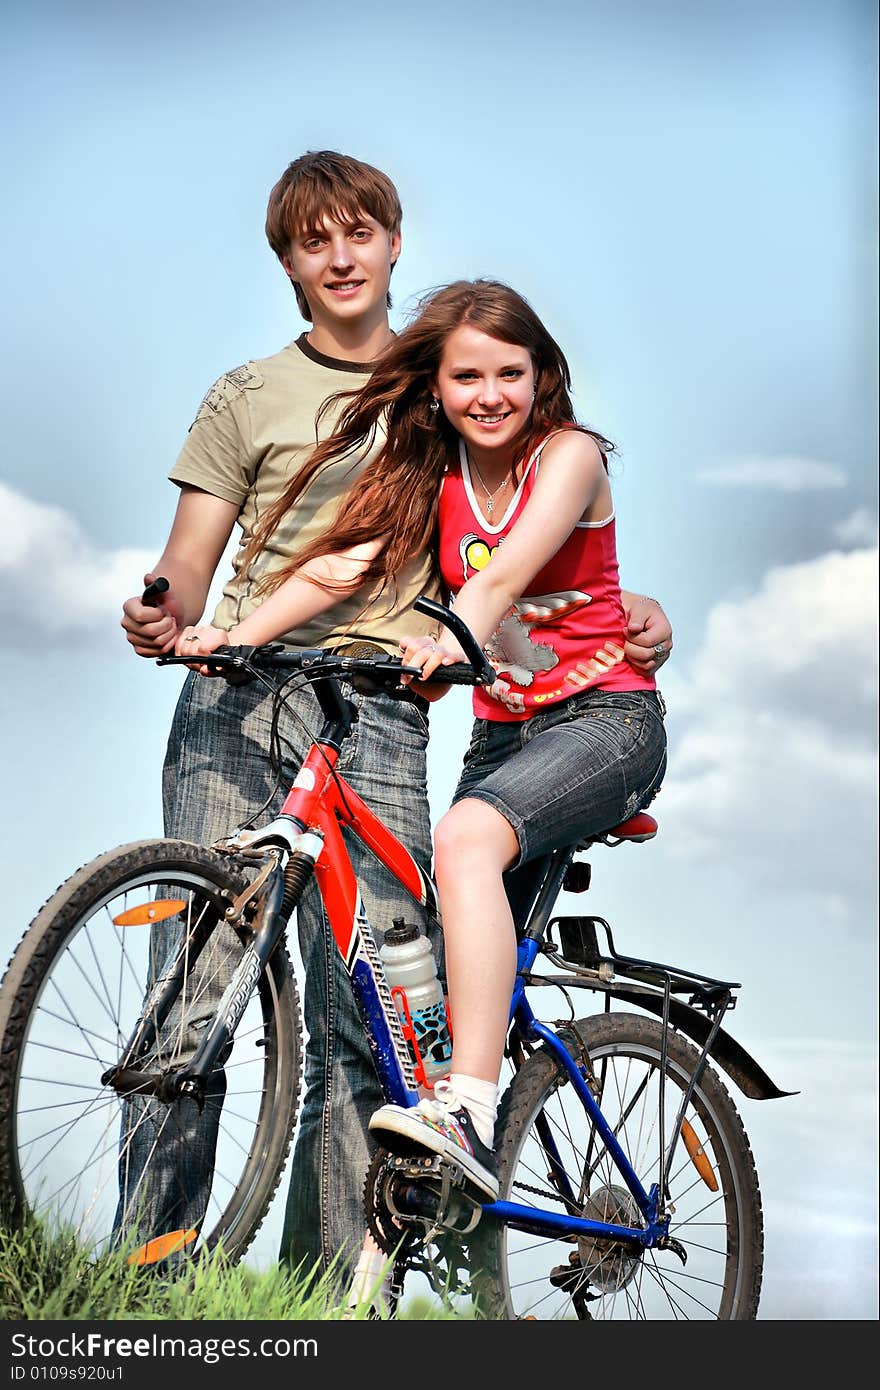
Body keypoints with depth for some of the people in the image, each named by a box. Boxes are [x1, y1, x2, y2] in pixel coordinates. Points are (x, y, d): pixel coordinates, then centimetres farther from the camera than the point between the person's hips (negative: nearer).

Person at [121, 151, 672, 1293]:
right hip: (236, 695, 0)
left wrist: (631, 609, 5)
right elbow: (188, 564, 12)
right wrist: (163, 612, -12)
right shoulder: (246, 398, 18)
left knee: (364, 1016, -10)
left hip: (378, 699, 0)